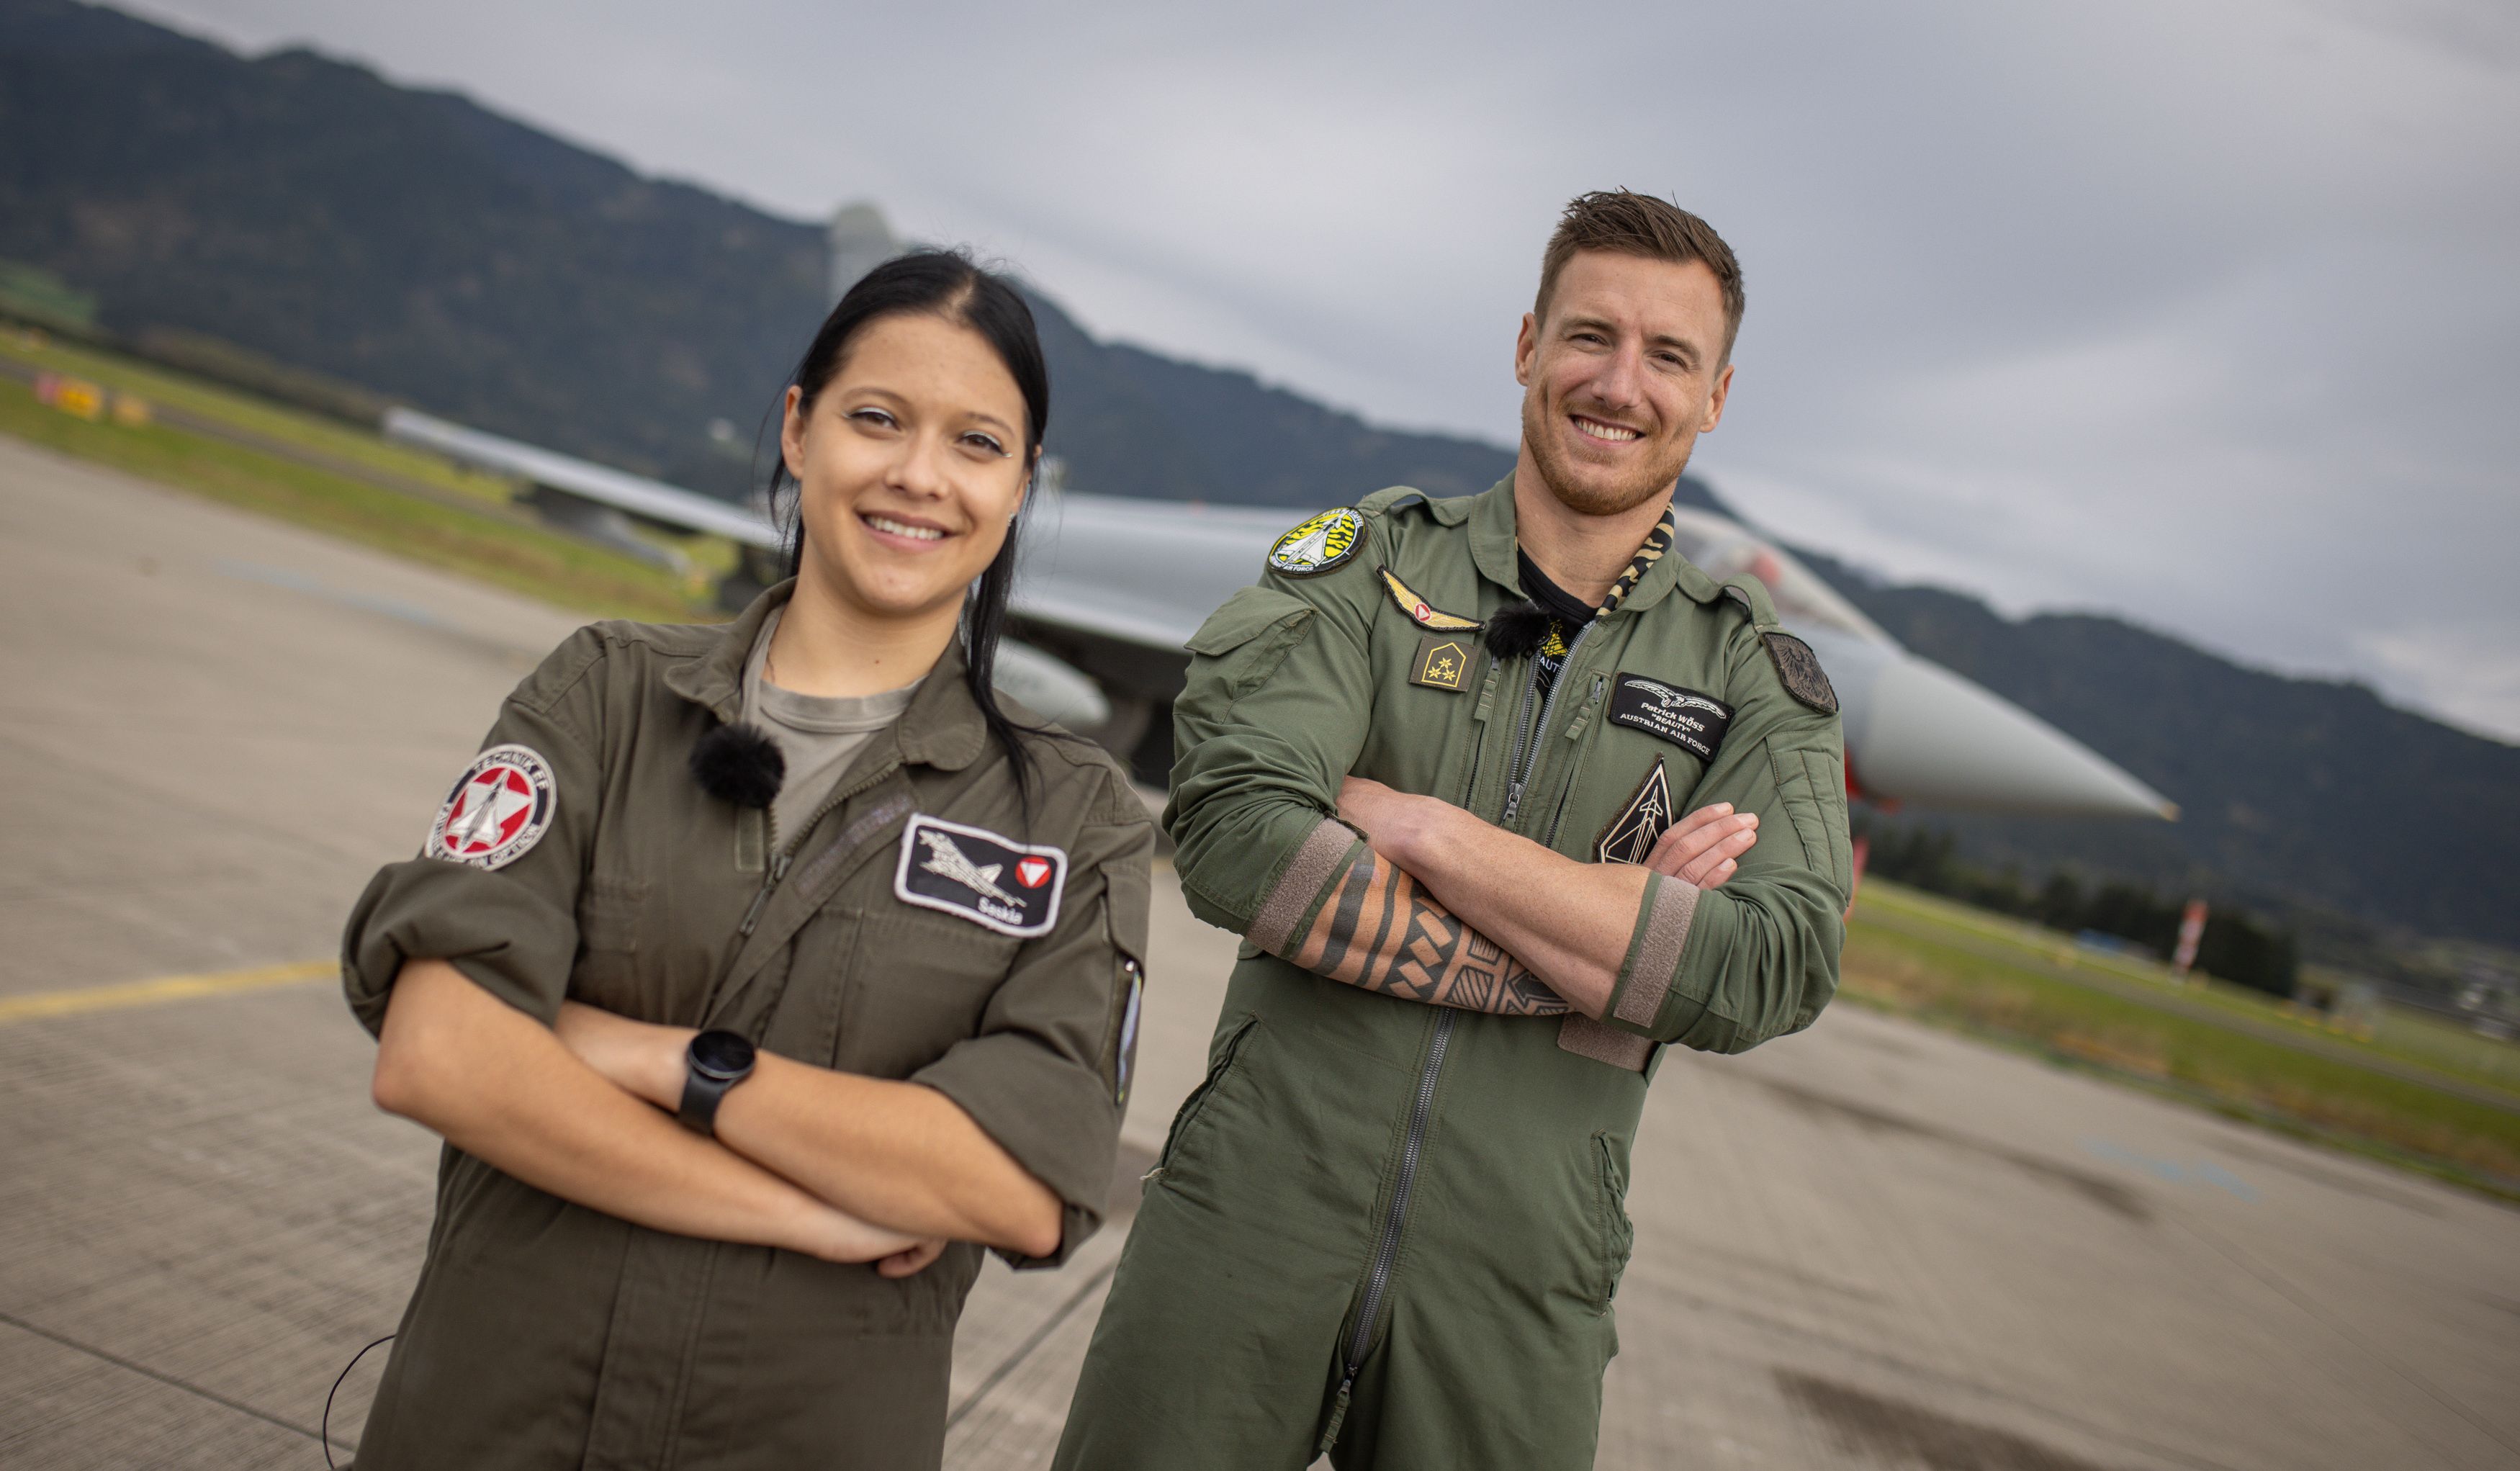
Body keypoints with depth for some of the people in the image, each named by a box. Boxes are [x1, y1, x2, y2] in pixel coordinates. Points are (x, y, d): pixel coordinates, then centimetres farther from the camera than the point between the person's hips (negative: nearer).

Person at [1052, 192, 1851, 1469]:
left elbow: (1771, 973, -13)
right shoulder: (1368, 562, 1)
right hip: (1252, 1215, 0)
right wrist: (1607, 943, -15)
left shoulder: (1759, 681, 4)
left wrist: (1418, 823, -16)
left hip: (1515, 1291, 1)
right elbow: (1231, 834, -15)